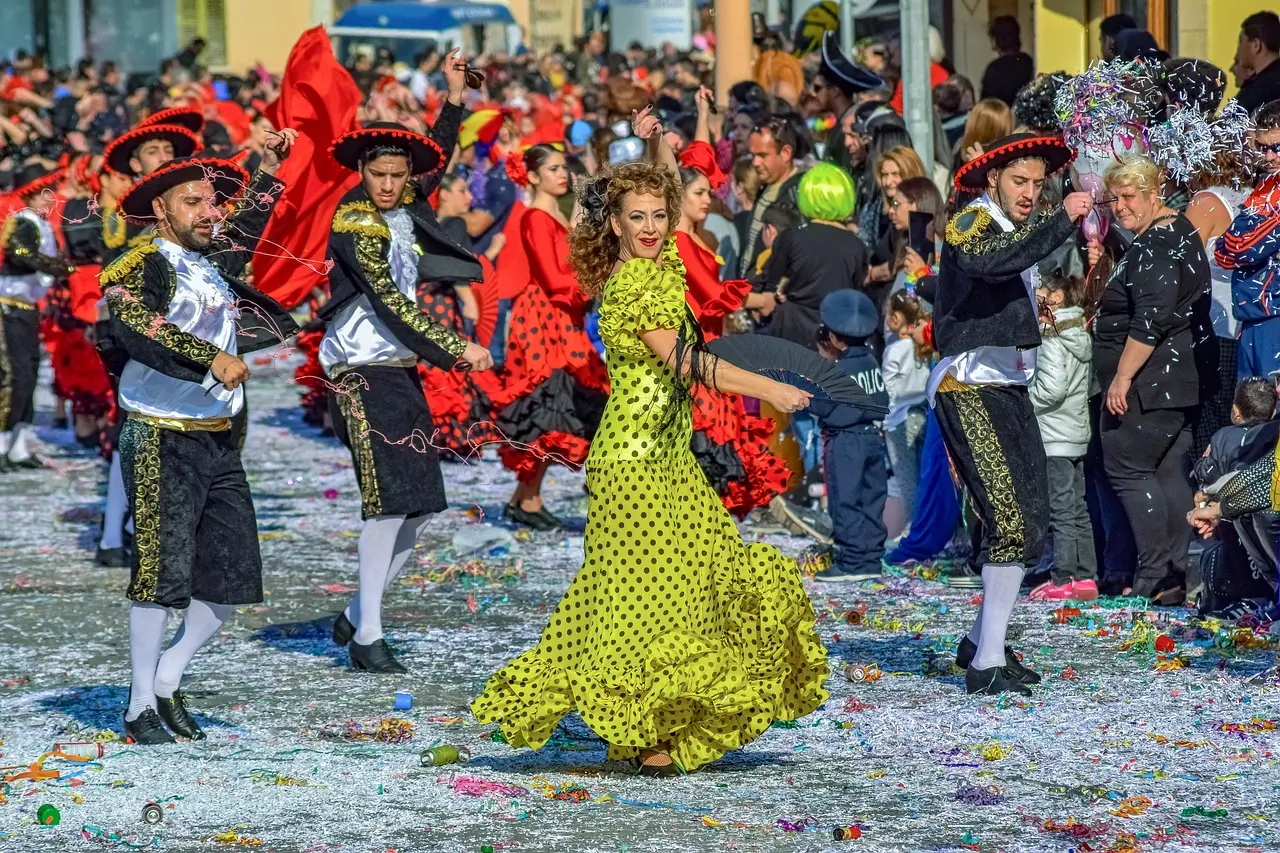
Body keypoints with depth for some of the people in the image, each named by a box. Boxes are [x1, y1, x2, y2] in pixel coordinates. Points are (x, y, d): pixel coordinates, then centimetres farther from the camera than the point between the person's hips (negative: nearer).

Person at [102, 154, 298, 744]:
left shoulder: (217, 263, 15)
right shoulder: (142, 267, -8)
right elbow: (134, 325, -29)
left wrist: (275, 161, 33)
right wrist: (211, 359, -36)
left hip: (218, 442, 7)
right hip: (162, 444, -7)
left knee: (232, 577, 4)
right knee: (162, 573, -8)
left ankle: (167, 681, 20)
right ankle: (140, 708, 2)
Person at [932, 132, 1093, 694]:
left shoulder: (1020, 230, 20)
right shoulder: (970, 224, -7)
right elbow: (990, 263, -31)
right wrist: (1062, 222, -31)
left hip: (1009, 389, 9)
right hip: (970, 387, -9)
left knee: (1031, 523, 8)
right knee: (1012, 522, -16)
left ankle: (983, 642, 21)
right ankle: (986, 665, -15)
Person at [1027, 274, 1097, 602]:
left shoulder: (1052, 339, -14)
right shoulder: (1082, 337, 13)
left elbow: (1051, 388, -23)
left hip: (1054, 439, -9)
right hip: (1077, 433, 9)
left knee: (1061, 509, -7)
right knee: (1077, 509, 12)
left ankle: (1064, 580, -6)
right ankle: (1085, 577, 15)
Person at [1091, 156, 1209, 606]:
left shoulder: (1154, 245, -18)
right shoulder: (1178, 232, 17)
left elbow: (1152, 318, -27)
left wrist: (1122, 377, -24)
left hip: (1150, 384, -11)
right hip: (1180, 380, 11)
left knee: (1128, 469, -6)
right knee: (1167, 473, 13)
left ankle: (1156, 579, -8)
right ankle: (1181, 575, 13)